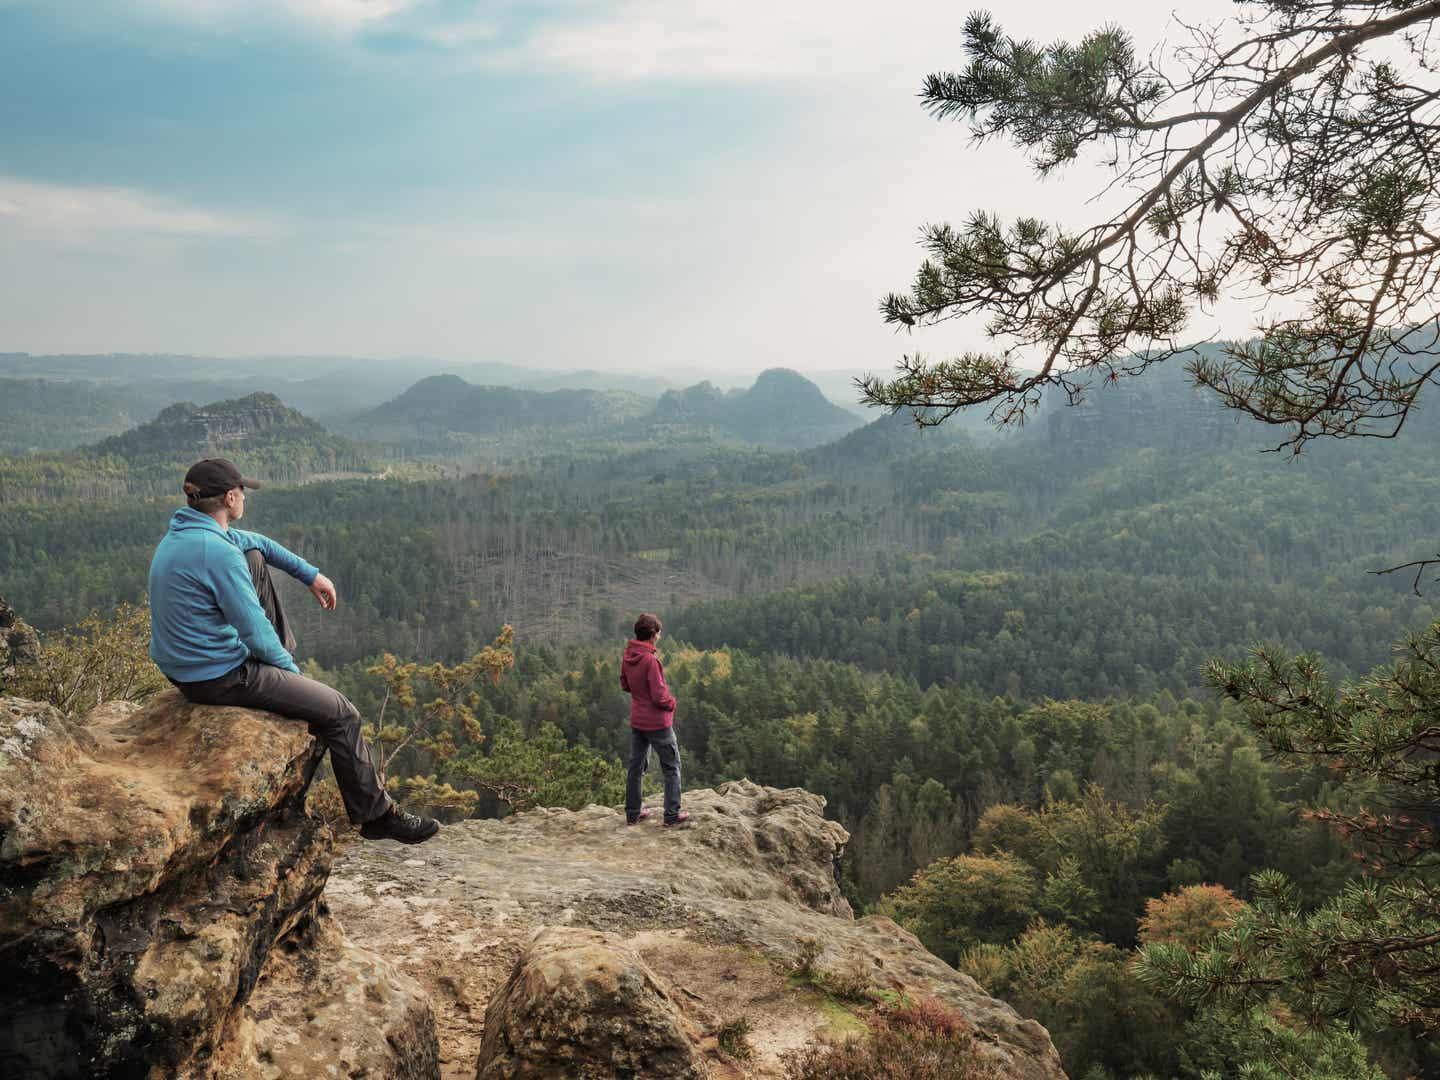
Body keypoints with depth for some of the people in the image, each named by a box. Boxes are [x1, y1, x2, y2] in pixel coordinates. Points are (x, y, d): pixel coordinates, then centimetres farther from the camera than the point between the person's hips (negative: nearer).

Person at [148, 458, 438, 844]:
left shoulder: (182, 530, 3)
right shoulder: (219, 553, -26)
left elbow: (255, 542, 21)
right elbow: (254, 631, -22)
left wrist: (311, 575, 20)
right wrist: (289, 668, -4)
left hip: (179, 666, 10)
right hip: (221, 678, -10)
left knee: (255, 560, 22)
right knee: (341, 713, 0)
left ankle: (283, 648, 35)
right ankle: (376, 816, 11)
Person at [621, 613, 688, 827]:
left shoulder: (627, 657, -1)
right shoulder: (651, 660, -25)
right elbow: (659, 697, -23)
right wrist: (672, 702, -4)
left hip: (636, 722, 7)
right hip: (658, 723, -7)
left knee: (636, 767, 16)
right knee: (671, 768, 8)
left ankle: (632, 813, 24)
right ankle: (672, 815, 11)